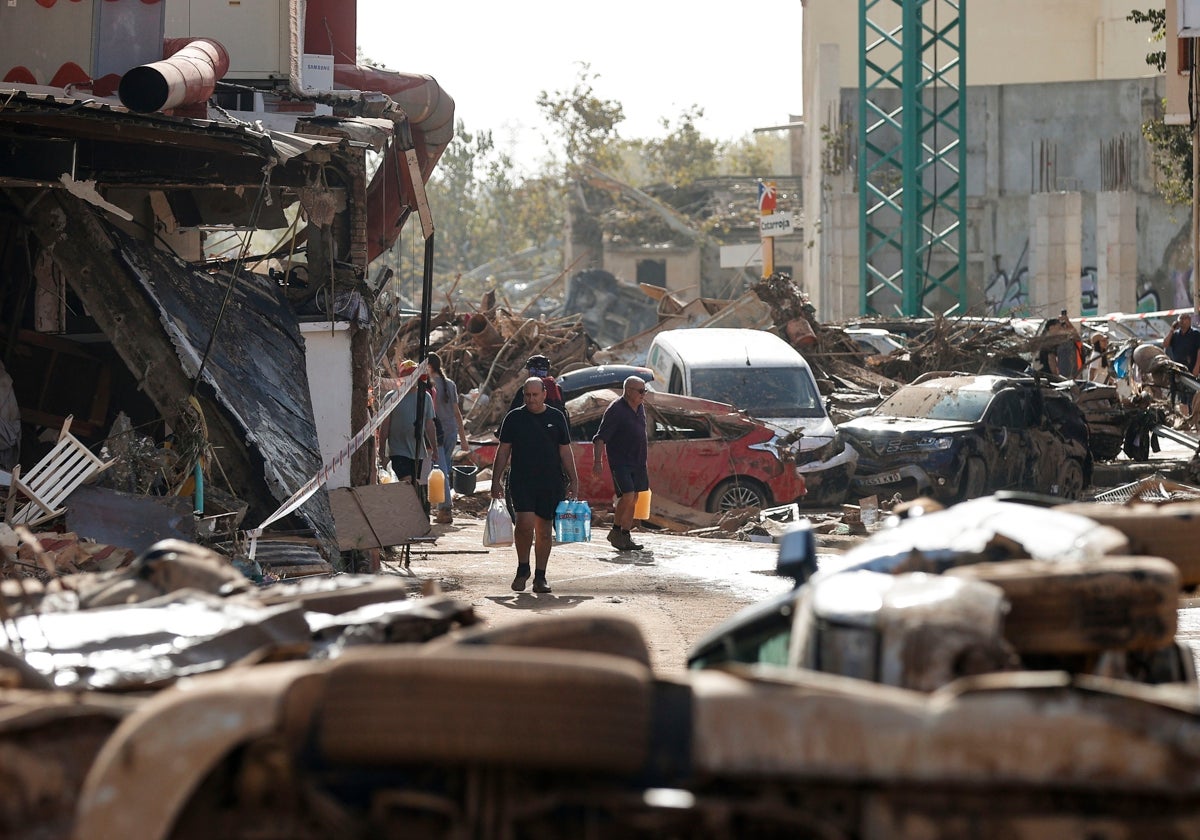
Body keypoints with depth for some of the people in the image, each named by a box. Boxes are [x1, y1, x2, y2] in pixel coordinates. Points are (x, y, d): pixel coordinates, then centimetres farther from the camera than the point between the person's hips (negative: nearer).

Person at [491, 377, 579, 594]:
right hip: (521, 481, -2)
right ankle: (523, 568, 3)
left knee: (544, 530, 5)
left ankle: (540, 576, 14)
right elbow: (503, 451, 7)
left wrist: (573, 480, 7)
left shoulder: (556, 418, 9)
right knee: (525, 522, -17)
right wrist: (496, 480, 1)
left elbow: (565, 452, 12)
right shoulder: (514, 418, 4)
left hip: (550, 483, 2)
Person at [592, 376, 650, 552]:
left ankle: (625, 536, 13)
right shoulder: (615, 410, -14)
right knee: (627, 496, -17)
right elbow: (600, 438, -16)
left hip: (637, 462, 8)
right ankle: (616, 531, -2)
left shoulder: (640, 408, 11)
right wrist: (597, 461, -25)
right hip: (620, 461, -8)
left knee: (633, 499, 7)